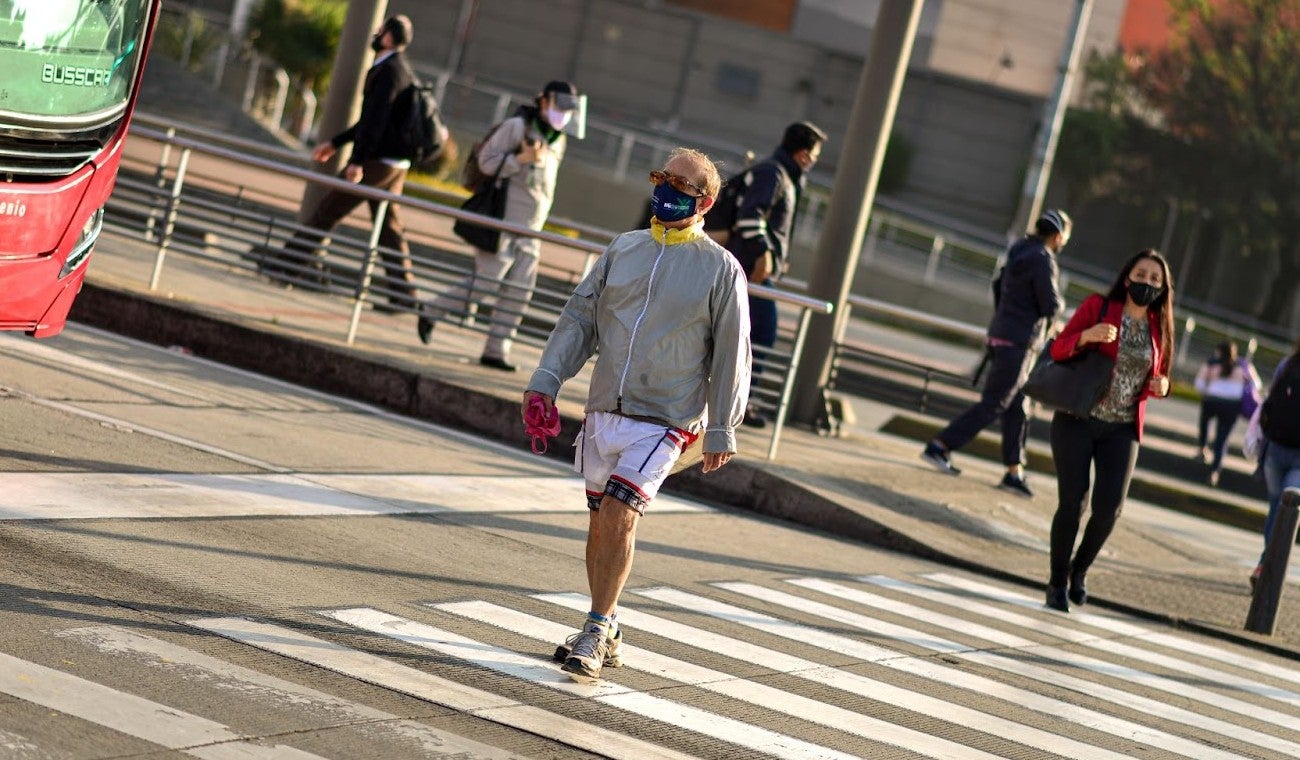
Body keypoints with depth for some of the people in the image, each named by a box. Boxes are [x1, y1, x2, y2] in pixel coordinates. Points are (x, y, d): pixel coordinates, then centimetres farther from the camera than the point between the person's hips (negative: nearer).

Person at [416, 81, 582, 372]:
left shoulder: (558, 140, 16)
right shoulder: (518, 126, -7)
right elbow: (487, 161, -11)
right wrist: (522, 159, -21)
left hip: (530, 230, 7)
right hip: (502, 221, -7)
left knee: (519, 290, -1)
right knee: (487, 279, -10)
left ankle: (496, 350, 2)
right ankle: (431, 313, 10)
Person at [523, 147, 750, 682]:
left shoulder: (720, 270, -2)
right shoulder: (623, 250, 10)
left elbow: (732, 356, -1)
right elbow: (579, 319, 11)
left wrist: (721, 431, -2)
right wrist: (545, 381, 1)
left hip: (664, 421, -5)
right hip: (603, 413, 5)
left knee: (618, 515, -18)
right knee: (602, 524, 11)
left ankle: (595, 632, -9)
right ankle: (605, 635, 24)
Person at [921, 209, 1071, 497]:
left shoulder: (1019, 253, 12)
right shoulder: (1042, 259, -15)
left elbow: (998, 285, 24)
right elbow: (1051, 305, -17)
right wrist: (1059, 303, 5)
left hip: (1002, 335, 9)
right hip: (1019, 343, -9)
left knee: (1017, 408, 10)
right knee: (992, 404, -5)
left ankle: (1015, 470, 11)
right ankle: (940, 446, -5)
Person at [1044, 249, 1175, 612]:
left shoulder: (1159, 327, 10)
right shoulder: (1097, 306, -2)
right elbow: (1058, 348, -6)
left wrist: (1161, 386, -2)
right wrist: (1087, 336, -26)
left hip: (1121, 430, 3)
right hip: (1077, 421, -3)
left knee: (1109, 508, -8)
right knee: (1072, 504, -8)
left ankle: (1080, 570, 19)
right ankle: (1057, 582, 9)